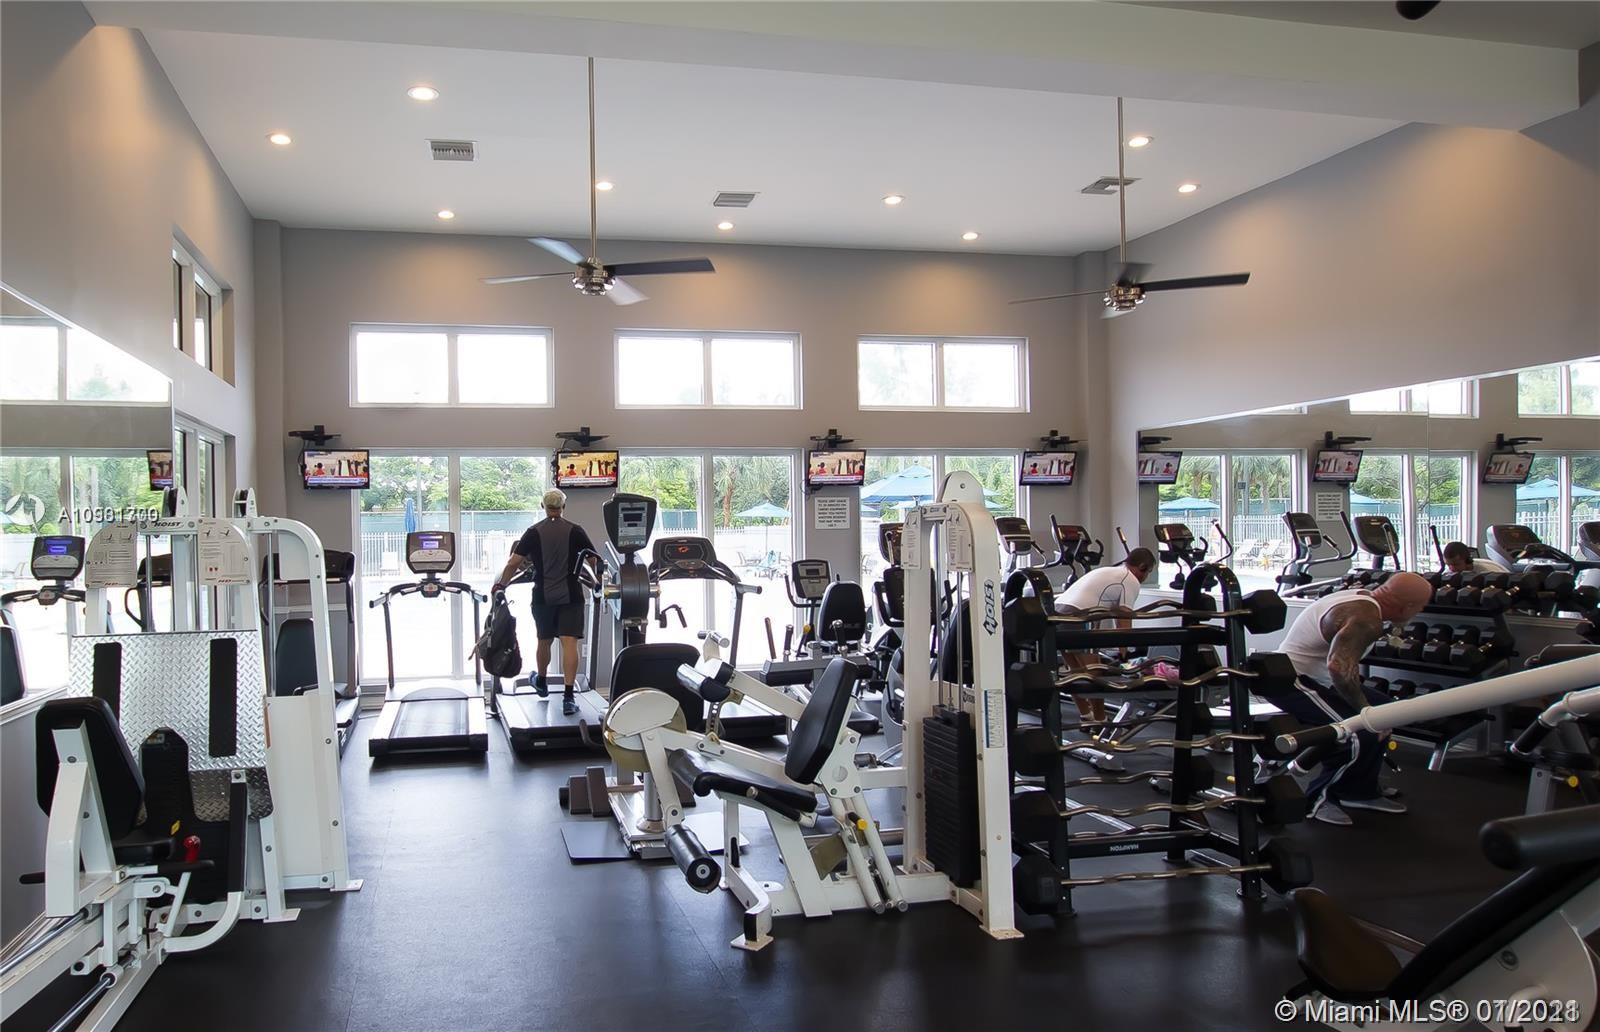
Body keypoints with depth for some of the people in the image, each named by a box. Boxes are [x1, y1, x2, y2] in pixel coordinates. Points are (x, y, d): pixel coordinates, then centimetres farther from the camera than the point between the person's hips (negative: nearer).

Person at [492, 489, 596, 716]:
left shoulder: (534, 532, 0)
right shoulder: (575, 531, -1)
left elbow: (514, 562, -5)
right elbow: (594, 560, 1)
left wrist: (501, 584, 10)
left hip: (543, 597, 1)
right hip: (570, 595, -1)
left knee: (544, 641, 19)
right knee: (569, 642, -7)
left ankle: (541, 683, 42)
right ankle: (568, 696, -16)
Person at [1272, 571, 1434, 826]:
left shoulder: (1362, 596, 7)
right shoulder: (1366, 619, -25)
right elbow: (1340, 666, -39)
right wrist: (1365, 709, -24)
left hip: (1299, 674, 11)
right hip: (1288, 681, -11)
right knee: (1360, 733, -21)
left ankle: (1362, 792, 24)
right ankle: (1318, 799, -1)